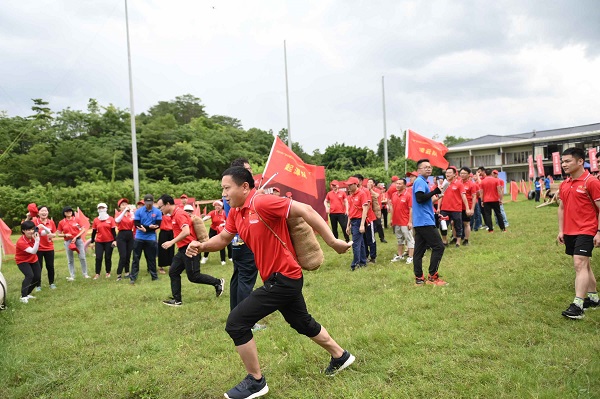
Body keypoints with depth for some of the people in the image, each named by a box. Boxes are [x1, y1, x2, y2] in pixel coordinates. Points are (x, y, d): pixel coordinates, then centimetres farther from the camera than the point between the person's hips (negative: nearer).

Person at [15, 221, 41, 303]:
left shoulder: (33, 235, -15)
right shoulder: (21, 242, -33)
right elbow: (33, 251, -40)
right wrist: (37, 240, -49)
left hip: (33, 259, 6)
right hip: (22, 261, -6)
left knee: (37, 277, 3)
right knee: (30, 275, -28)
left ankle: (27, 293, 25)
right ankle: (23, 296, -18)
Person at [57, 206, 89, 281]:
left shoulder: (77, 220, 2)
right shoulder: (61, 222, 3)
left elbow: (83, 230, 1)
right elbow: (58, 234, 7)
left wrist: (76, 237, -10)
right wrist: (65, 235, -12)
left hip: (78, 240, -1)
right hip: (68, 242, 1)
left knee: (82, 257, -4)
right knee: (70, 260, 5)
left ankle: (85, 274, 6)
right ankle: (72, 276, 12)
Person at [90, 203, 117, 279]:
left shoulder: (111, 219, -1)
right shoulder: (96, 220, 5)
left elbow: (113, 230, -2)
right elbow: (94, 232, 9)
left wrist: (115, 240, -8)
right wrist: (92, 242, 10)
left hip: (109, 241, -2)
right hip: (99, 242, 2)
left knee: (108, 258, 4)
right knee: (98, 258, -2)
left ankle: (108, 273, 16)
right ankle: (97, 274, 5)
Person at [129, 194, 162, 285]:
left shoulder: (157, 212, -4)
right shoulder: (138, 211, -3)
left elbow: (158, 225, -8)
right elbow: (137, 224, -9)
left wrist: (145, 229, -18)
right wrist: (149, 227, -22)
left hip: (151, 238, 0)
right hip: (139, 238, 0)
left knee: (151, 258, 8)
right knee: (136, 257, 3)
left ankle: (154, 276, 19)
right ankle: (133, 277, 8)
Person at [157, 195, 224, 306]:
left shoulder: (179, 214, -18)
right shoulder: (174, 215, 13)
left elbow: (186, 231, -30)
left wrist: (172, 242, -28)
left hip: (189, 248, -10)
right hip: (183, 249, 10)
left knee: (193, 276, -4)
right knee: (173, 272, 7)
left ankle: (218, 282, 11)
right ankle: (177, 300, 13)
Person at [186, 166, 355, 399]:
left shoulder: (263, 203, -22)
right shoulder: (235, 213, 5)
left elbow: (305, 211, -24)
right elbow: (223, 239, 15)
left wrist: (332, 242, -26)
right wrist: (201, 246, -5)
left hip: (283, 278, -10)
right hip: (283, 278, 10)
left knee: (236, 323, -8)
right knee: (303, 323, 26)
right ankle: (340, 356, 47)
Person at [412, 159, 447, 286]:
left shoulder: (422, 182, 20)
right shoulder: (420, 181, -10)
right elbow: (419, 198, -23)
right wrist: (434, 192, -16)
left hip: (420, 221, 10)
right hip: (425, 221, -10)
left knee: (419, 250, 7)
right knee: (439, 246, -7)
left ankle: (419, 278, 9)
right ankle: (432, 276, -3)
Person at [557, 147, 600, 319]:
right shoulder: (564, 185, 9)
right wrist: (561, 230, 11)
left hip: (586, 231, -7)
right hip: (569, 232, 7)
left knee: (580, 264, -14)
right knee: (584, 265, 15)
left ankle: (577, 305, -15)